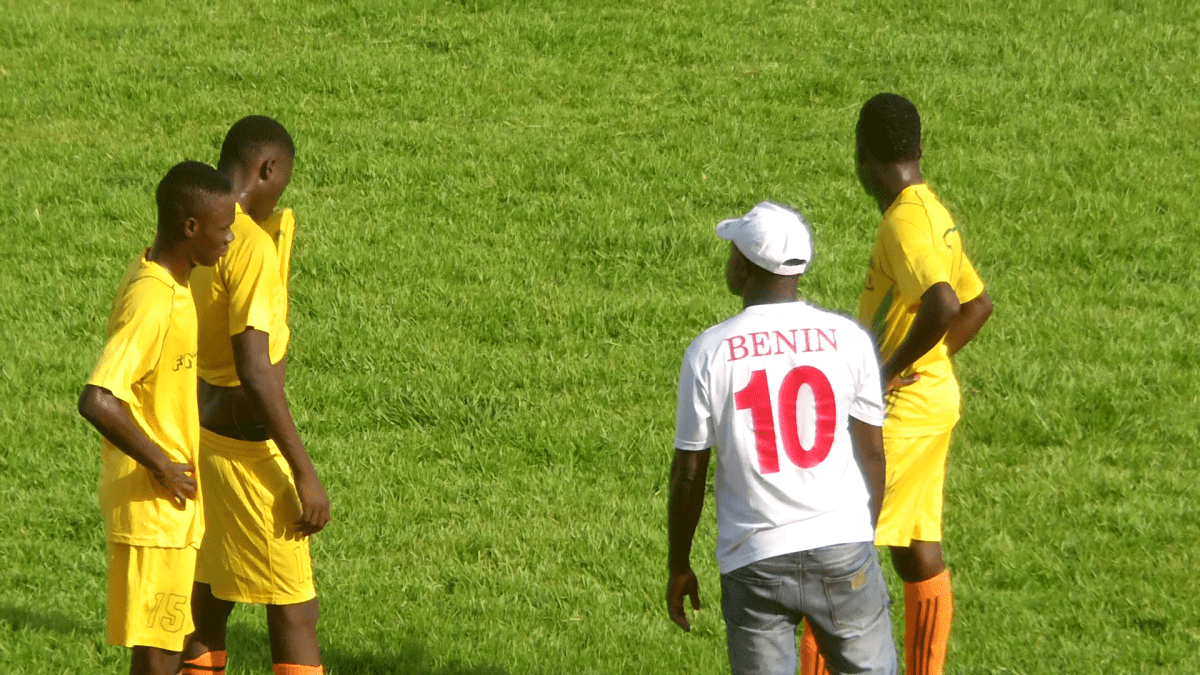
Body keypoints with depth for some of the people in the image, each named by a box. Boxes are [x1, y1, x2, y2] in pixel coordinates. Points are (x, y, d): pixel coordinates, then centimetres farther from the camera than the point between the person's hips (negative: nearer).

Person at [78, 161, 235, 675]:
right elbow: (96, 401, -32)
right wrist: (162, 467, -22)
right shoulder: (151, 302, -23)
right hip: (152, 506, -9)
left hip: (176, 502, 9)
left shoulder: (168, 283, 8)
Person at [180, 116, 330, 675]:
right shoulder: (251, 245, -19)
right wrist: (304, 473, -22)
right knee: (295, 613, -3)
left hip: (195, 434, 9)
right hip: (246, 443, -9)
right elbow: (254, 371, -25)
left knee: (208, 604, 14)